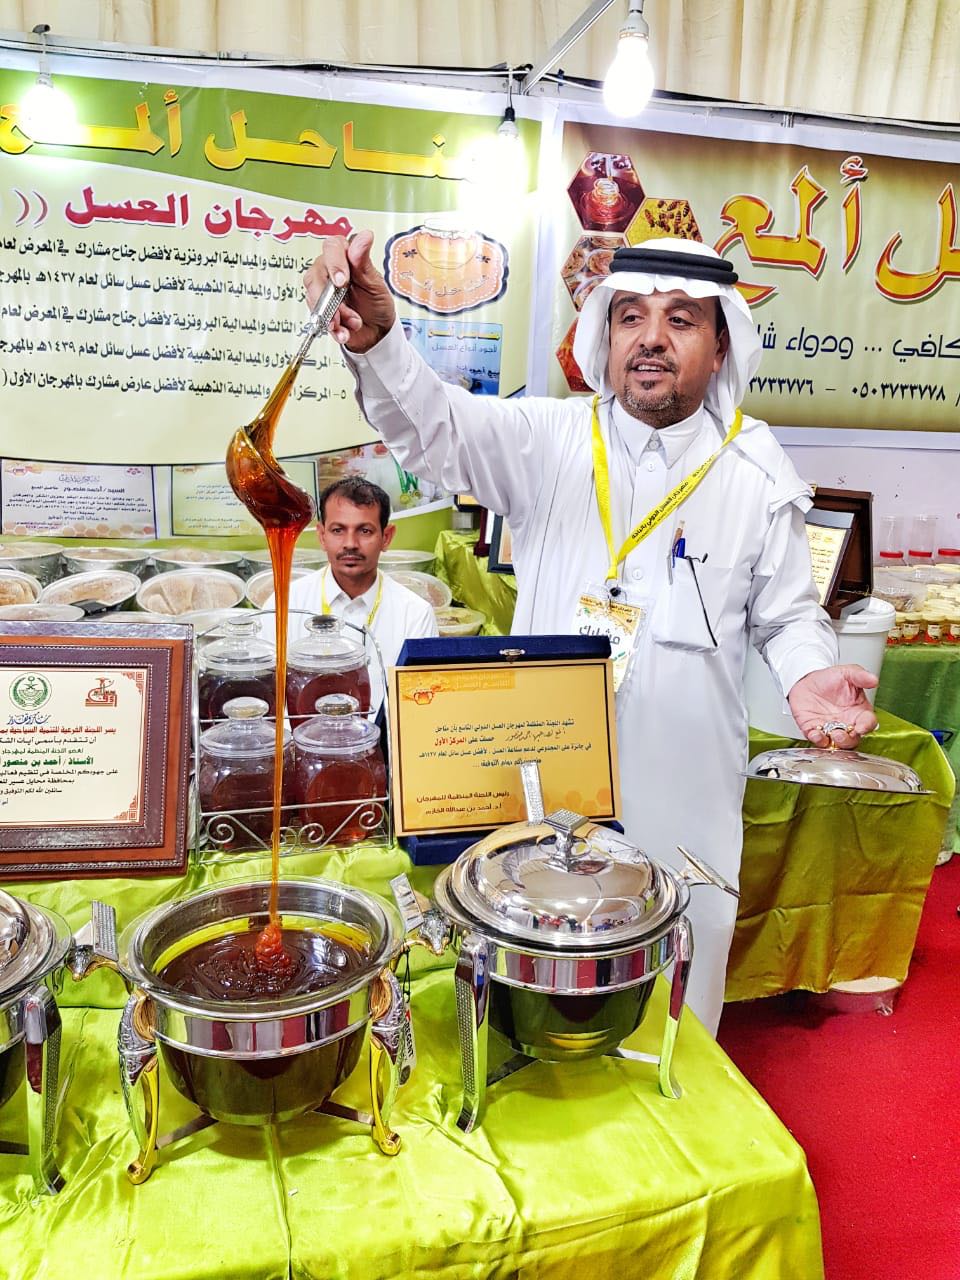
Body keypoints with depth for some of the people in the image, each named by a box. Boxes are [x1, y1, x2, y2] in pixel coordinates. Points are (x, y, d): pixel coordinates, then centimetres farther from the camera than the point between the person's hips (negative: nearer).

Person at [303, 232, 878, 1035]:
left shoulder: (758, 472, 0)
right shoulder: (550, 441, -2)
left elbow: (787, 615, 8)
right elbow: (433, 428, -17)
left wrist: (809, 677, -14)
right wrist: (374, 337, -36)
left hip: (683, 799, 0)